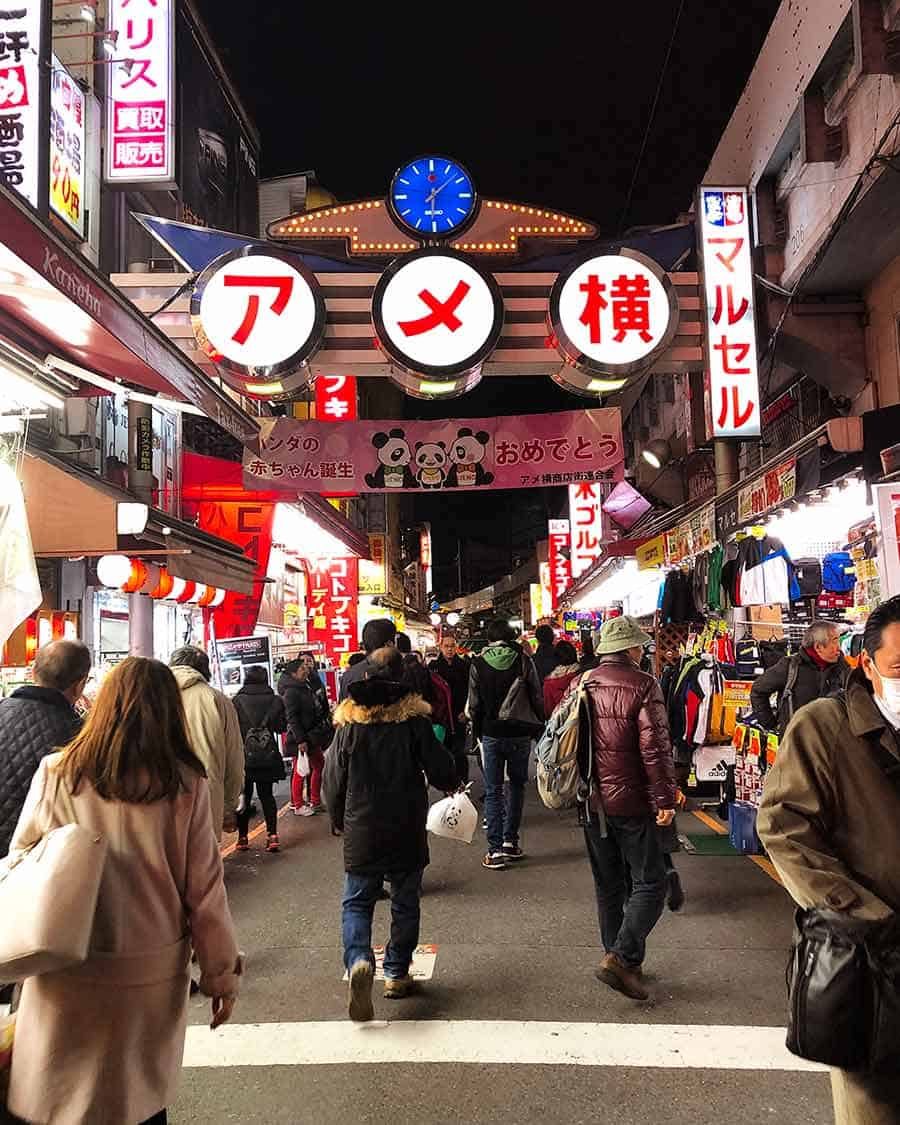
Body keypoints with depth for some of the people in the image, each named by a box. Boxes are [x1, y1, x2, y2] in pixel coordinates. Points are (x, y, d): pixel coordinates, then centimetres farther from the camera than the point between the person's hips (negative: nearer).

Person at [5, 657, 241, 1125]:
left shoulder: (55, 774, -11)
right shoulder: (186, 785, -13)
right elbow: (204, 888, -8)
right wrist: (222, 973, 4)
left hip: (67, 972, 0)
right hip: (151, 973, 0)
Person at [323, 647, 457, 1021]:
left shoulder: (348, 722, -5)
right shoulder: (414, 719, -8)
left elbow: (333, 780, 0)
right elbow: (441, 772, -7)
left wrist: (339, 820, 17)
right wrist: (451, 784, 17)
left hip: (360, 832, 0)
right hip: (407, 832, 0)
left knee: (357, 902, 9)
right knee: (405, 902, 15)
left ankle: (359, 961, -15)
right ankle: (397, 973, 22)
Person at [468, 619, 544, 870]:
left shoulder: (478, 664, -4)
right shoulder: (524, 661, -5)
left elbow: (474, 705, -1)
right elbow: (537, 698, -4)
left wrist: (477, 733, 10)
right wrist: (538, 727, 7)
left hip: (490, 734, 0)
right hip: (520, 733, 0)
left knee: (493, 790, 5)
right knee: (517, 785, 17)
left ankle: (495, 849, 2)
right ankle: (510, 842, 15)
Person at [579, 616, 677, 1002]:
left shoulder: (583, 684, 6)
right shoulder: (642, 685, -12)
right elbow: (655, 746, -18)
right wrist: (664, 799, -13)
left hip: (593, 801, 6)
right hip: (630, 801, -6)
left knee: (609, 886, 16)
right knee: (649, 884, 3)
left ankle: (621, 961, 25)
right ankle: (621, 957, -8)